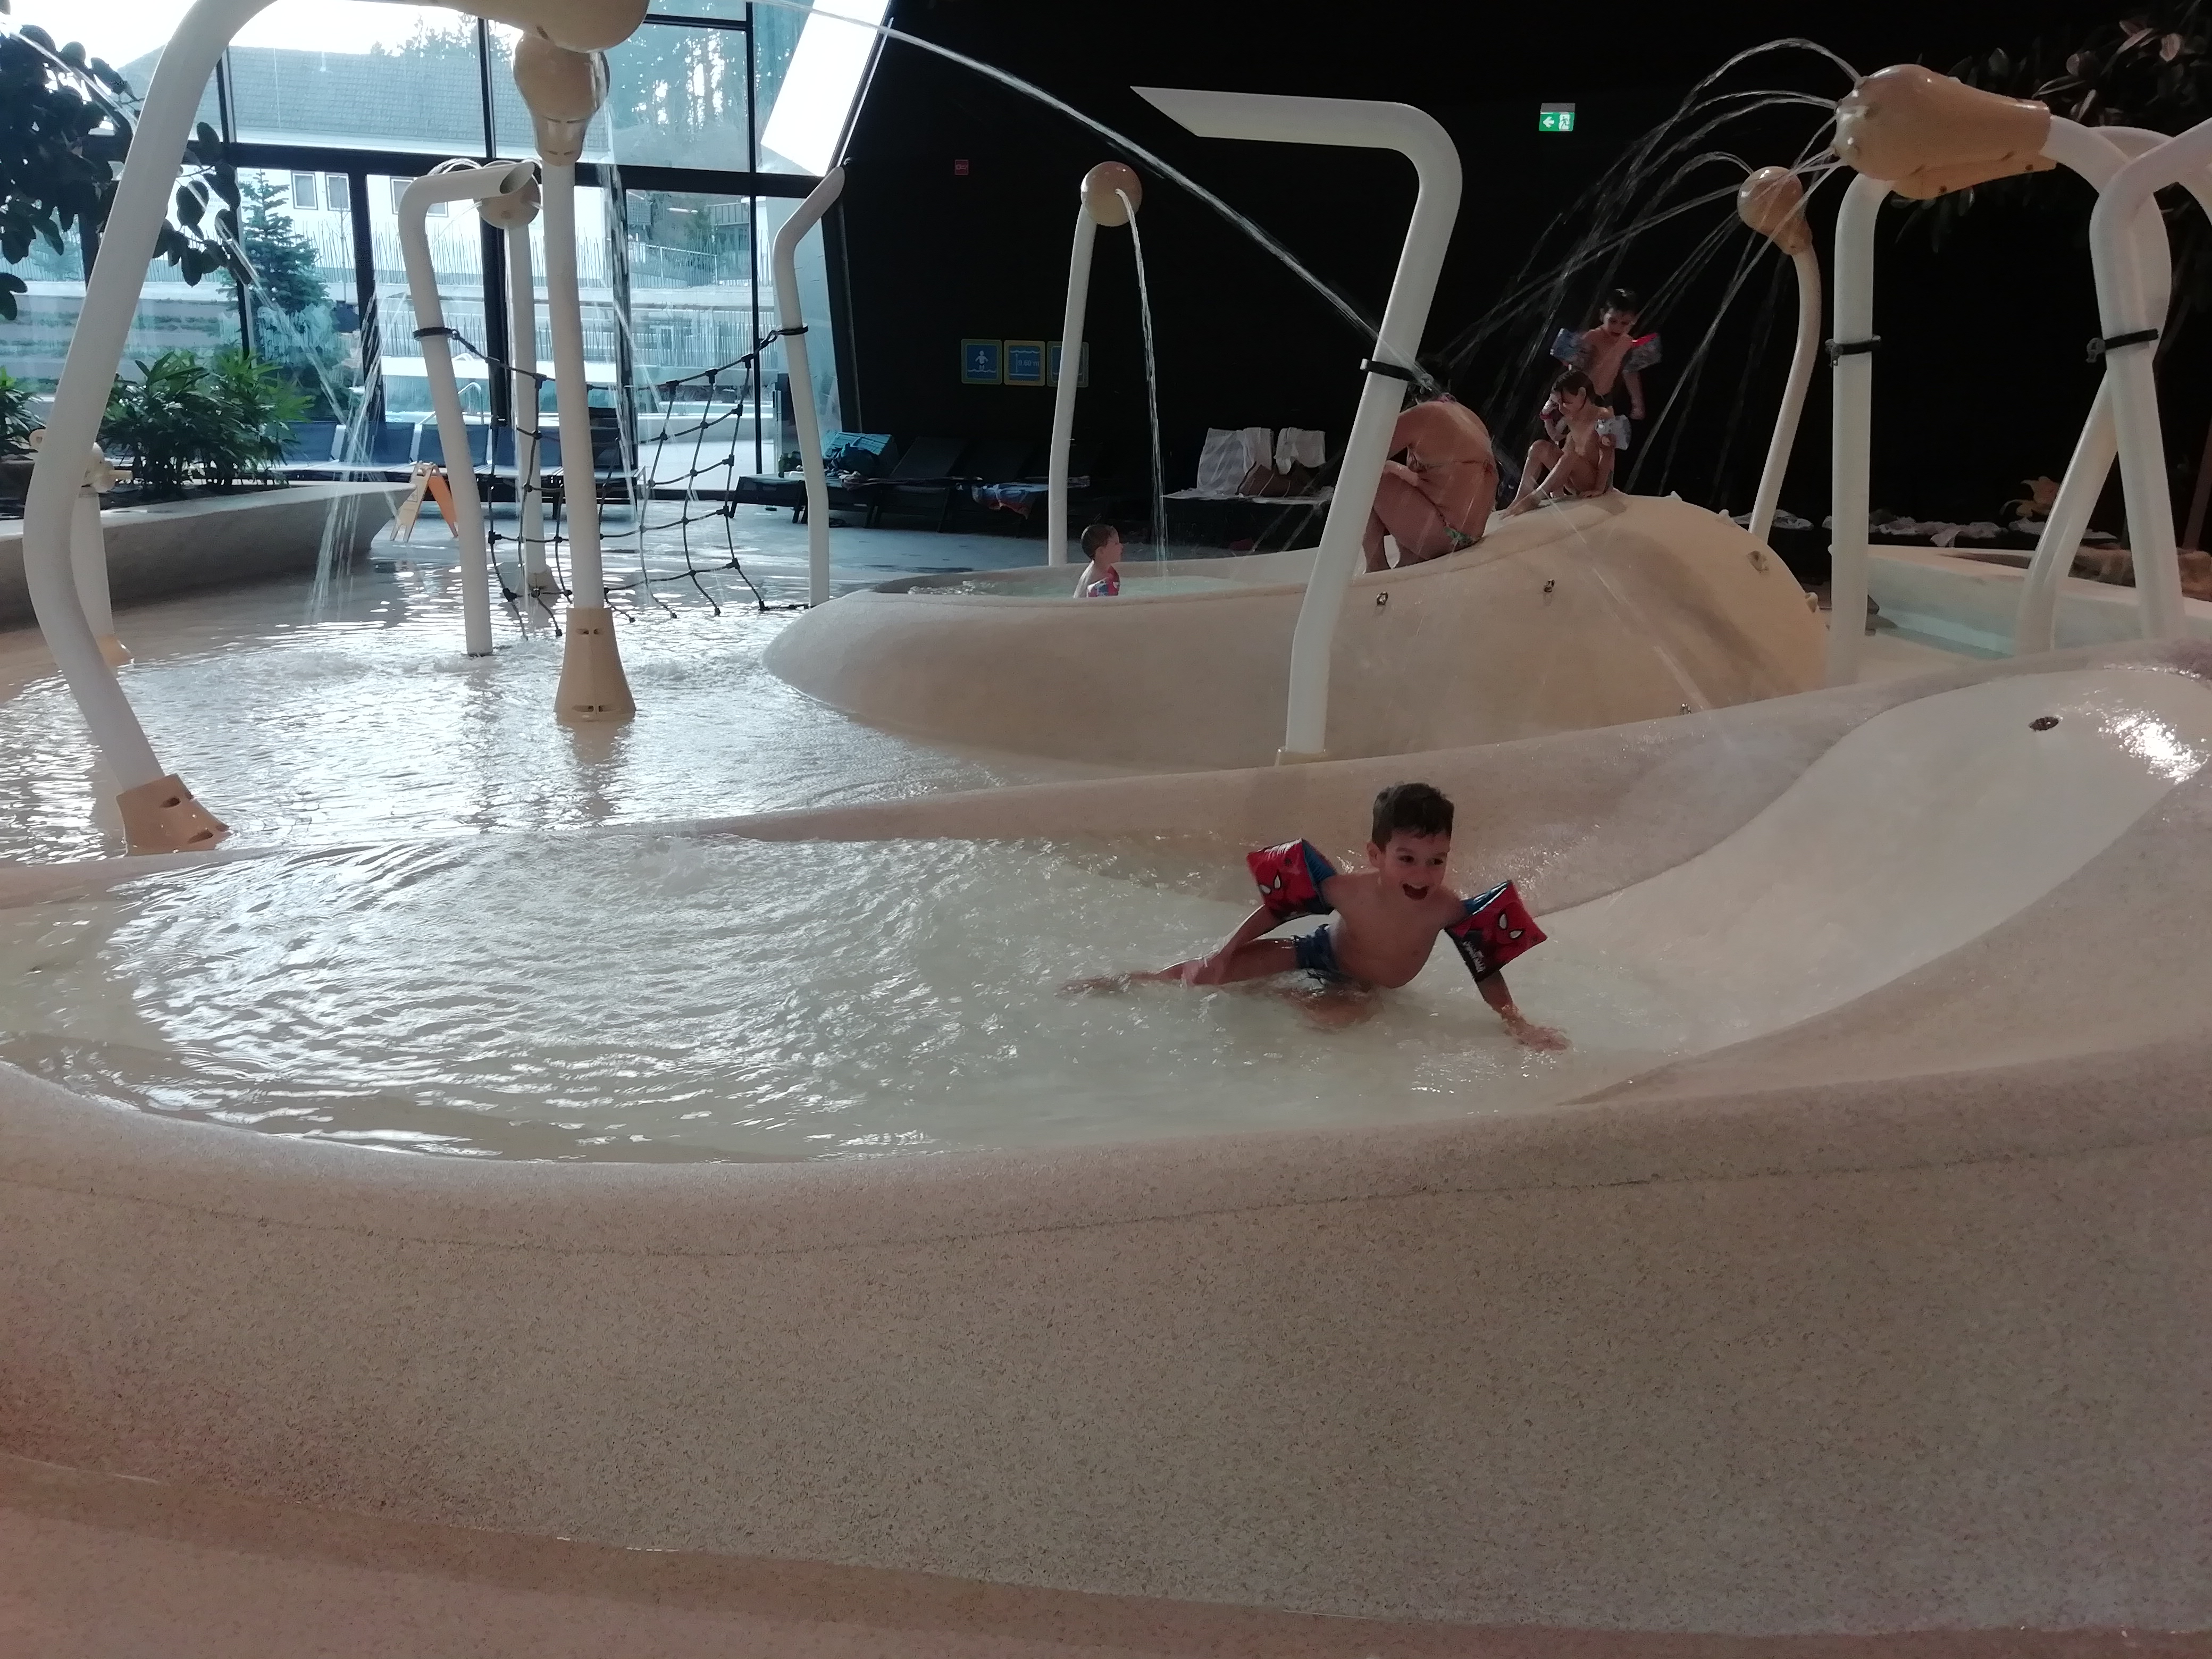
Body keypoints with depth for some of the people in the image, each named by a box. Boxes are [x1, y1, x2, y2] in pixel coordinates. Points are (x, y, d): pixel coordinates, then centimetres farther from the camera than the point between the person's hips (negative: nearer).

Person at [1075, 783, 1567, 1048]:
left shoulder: (1447, 909, -34)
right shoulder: (1348, 889, -36)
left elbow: (1486, 963, -19)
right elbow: (1276, 909, -21)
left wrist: (1515, 1021, -23)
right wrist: (1223, 953, -21)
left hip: (1366, 989, 2)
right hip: (1320, 956, -2)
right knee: (1210, 971, -13)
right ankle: (1119, 984, 8)